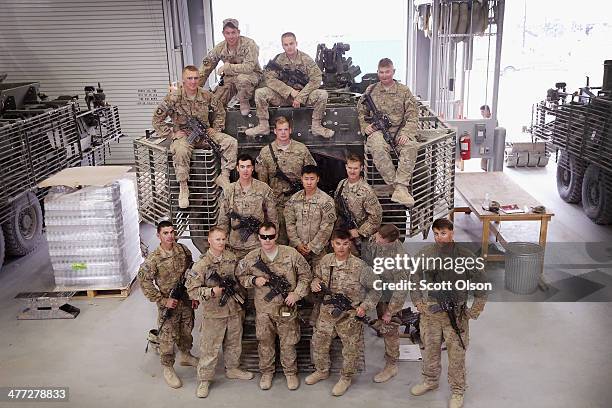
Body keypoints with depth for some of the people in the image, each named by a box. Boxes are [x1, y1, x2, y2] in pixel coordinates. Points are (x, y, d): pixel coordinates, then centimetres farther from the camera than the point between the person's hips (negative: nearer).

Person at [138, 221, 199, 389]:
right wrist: (163, 300, -17)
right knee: (168, 338, 5)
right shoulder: (153, 259, -19)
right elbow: (144, 282, -14)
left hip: (186, 301, 5)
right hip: (168, 305, -4)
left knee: (187, 331, 21)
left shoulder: (184, 250, -5)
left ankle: (186, 356, 45)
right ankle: (168, 369, 23)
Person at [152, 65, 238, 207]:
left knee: (231, 142, -16)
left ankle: (223, 177, -7)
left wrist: (216, 129, 5)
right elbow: (157, 120, -6)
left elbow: (220, 112, 17)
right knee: (181, 150, -39)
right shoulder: (173, 98, -11)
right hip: (183, 134, -4)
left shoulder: (206, 95, 0)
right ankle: (183, 187, -24)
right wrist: (173, 133, -12)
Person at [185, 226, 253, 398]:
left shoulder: (232, 257, 2)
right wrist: (211, 291, -27)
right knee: (209, 347, 5)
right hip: (213, 313, -5)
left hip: (234, 310, 5)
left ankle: (232, 369, 41)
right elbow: (191, 289, -15)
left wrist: (241, 303, 14)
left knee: (234, 343, 20)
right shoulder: (202, 264, -15)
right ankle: (204, 380, 20)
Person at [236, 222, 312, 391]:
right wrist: (254, 280, -12)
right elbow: (241, 276, 8)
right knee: (265, 342, 14)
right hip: (263, 309, 1)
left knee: (288, 343, 11)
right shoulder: (251, 258, -6)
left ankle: (291, 372, 30)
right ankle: (266, 372, 33)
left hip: (287, 307, -1)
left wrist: (297, 293, -10)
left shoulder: (291, 254, -9)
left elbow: (305, 275, 0)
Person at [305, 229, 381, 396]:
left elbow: (374, 289, -7)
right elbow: (317, 276, 15)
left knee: (351, 348, 10)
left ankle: (346, 378, 34)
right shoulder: (325, 260, -5)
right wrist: (315, 283, -7)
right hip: (327, 312, 4)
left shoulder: (359, 266, -18)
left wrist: (365, 306, -15)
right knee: (318, 343, 17)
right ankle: (322, 371, 41)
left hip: (350, 315, -4)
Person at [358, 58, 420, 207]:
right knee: (378, 148, -36)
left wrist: (405, 133, -12)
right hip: (377, 131, 0)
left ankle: (400, 188, -37)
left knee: (411, 146, -33)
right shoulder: (371, 90, 14)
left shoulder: (404, 91, 10)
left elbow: (412, 117, 4)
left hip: (399, 130, 0)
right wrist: (365, 126, 2)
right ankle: (397, 186, -32)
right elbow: (361, 112, 22)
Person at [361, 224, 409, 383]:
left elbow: (402, 289, -27)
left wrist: (390, 312, -21)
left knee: (389, 330, 8)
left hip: (390, 297, -6)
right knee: (382, 327, 25)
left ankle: (391, 366, 27)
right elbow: (365, 258, 2)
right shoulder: (375, 240, -19)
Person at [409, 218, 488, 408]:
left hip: (456, 315, -3)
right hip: (430, 313, 3)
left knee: (456, 355, 8)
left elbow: (482, 286, -5)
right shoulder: (426, 254, -4)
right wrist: (418, 302, 4)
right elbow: (414, 279, 10)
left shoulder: (465, 256, -12)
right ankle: (430, 381, 42)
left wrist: (474, 311, -6)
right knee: (430, 350, 19)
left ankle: (457, 391, 28)